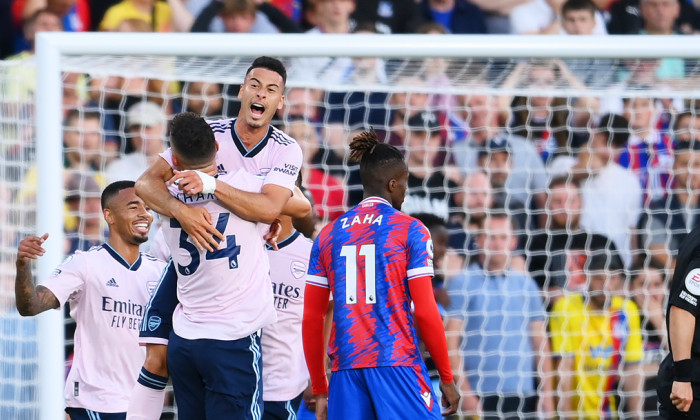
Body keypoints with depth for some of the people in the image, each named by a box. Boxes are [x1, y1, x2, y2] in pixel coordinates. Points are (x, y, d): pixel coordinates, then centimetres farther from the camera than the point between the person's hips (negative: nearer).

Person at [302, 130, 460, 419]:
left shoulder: (328, 235, 13)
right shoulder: (409, 230, 0)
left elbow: (311, 319, 10)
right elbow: (425, 312, -6)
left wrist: (320, 391, 17)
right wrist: (446, 378, 2)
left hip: (346, 369, 4)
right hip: (398, 363, -4)